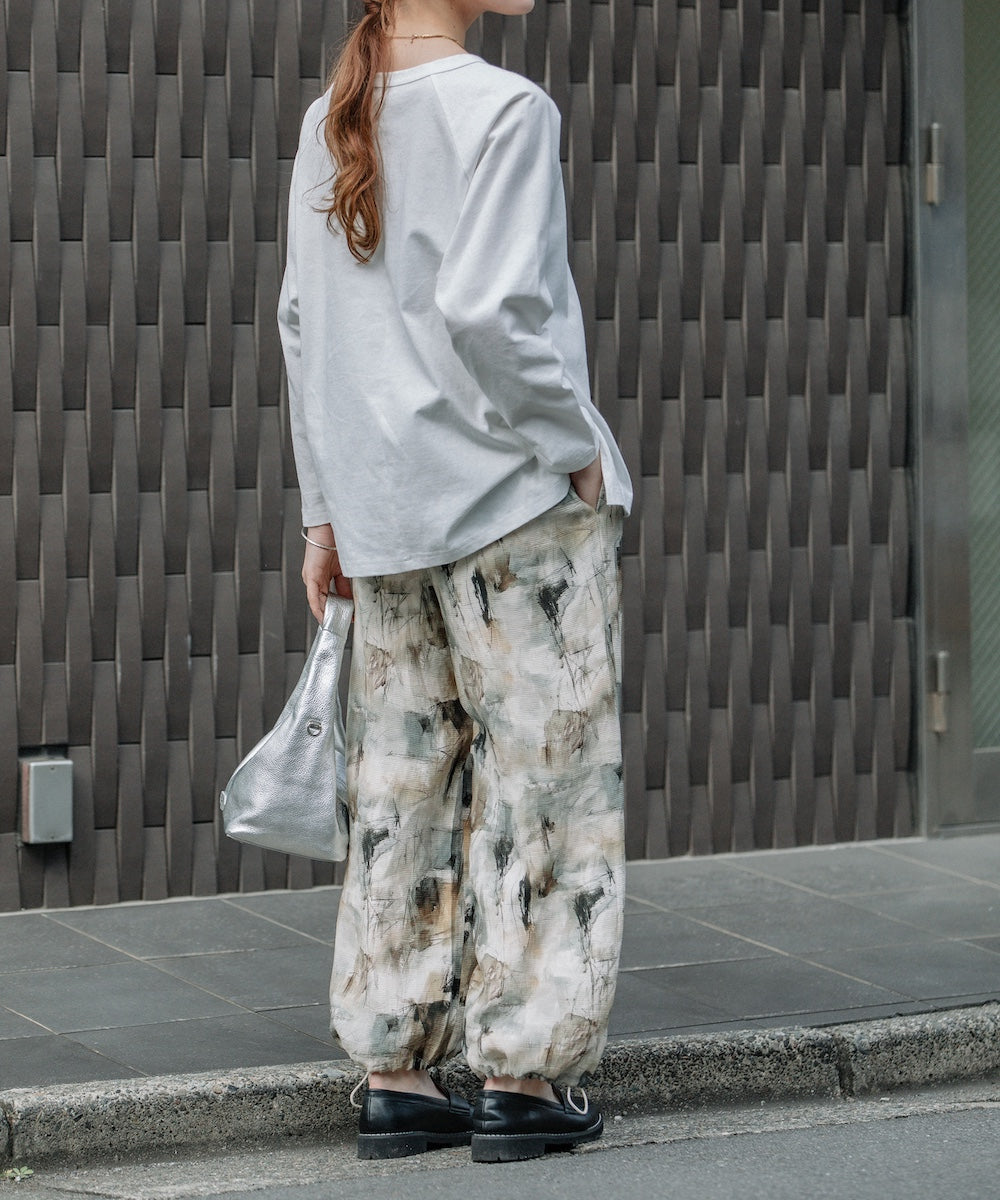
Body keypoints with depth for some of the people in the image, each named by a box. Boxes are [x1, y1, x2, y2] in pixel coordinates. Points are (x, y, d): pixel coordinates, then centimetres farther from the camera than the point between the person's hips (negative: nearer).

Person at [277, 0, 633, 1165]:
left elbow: (303, 322, 12)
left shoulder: (329, 126, 9)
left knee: (400, 788, 10)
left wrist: (327, 512, 16)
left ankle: (394, 1070, 13)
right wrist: (576, 449, -9)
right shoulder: (502, 109, -12)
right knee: (539, 773, 1)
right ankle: (525, 1072, 4)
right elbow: (489, 310, -21)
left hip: (383, 506, 7)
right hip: (520, 501, -6)